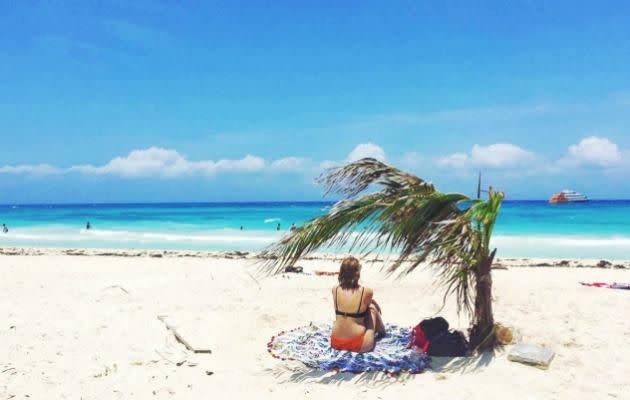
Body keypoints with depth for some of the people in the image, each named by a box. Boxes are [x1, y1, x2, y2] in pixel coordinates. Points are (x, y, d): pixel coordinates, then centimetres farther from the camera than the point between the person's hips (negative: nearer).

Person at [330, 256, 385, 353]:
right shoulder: (367, 292, -14)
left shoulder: (335, 290, -5)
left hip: (336, 343, 4)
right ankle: (381, 331, 45)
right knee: (372, 308, 19)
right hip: (359, 345, -4)